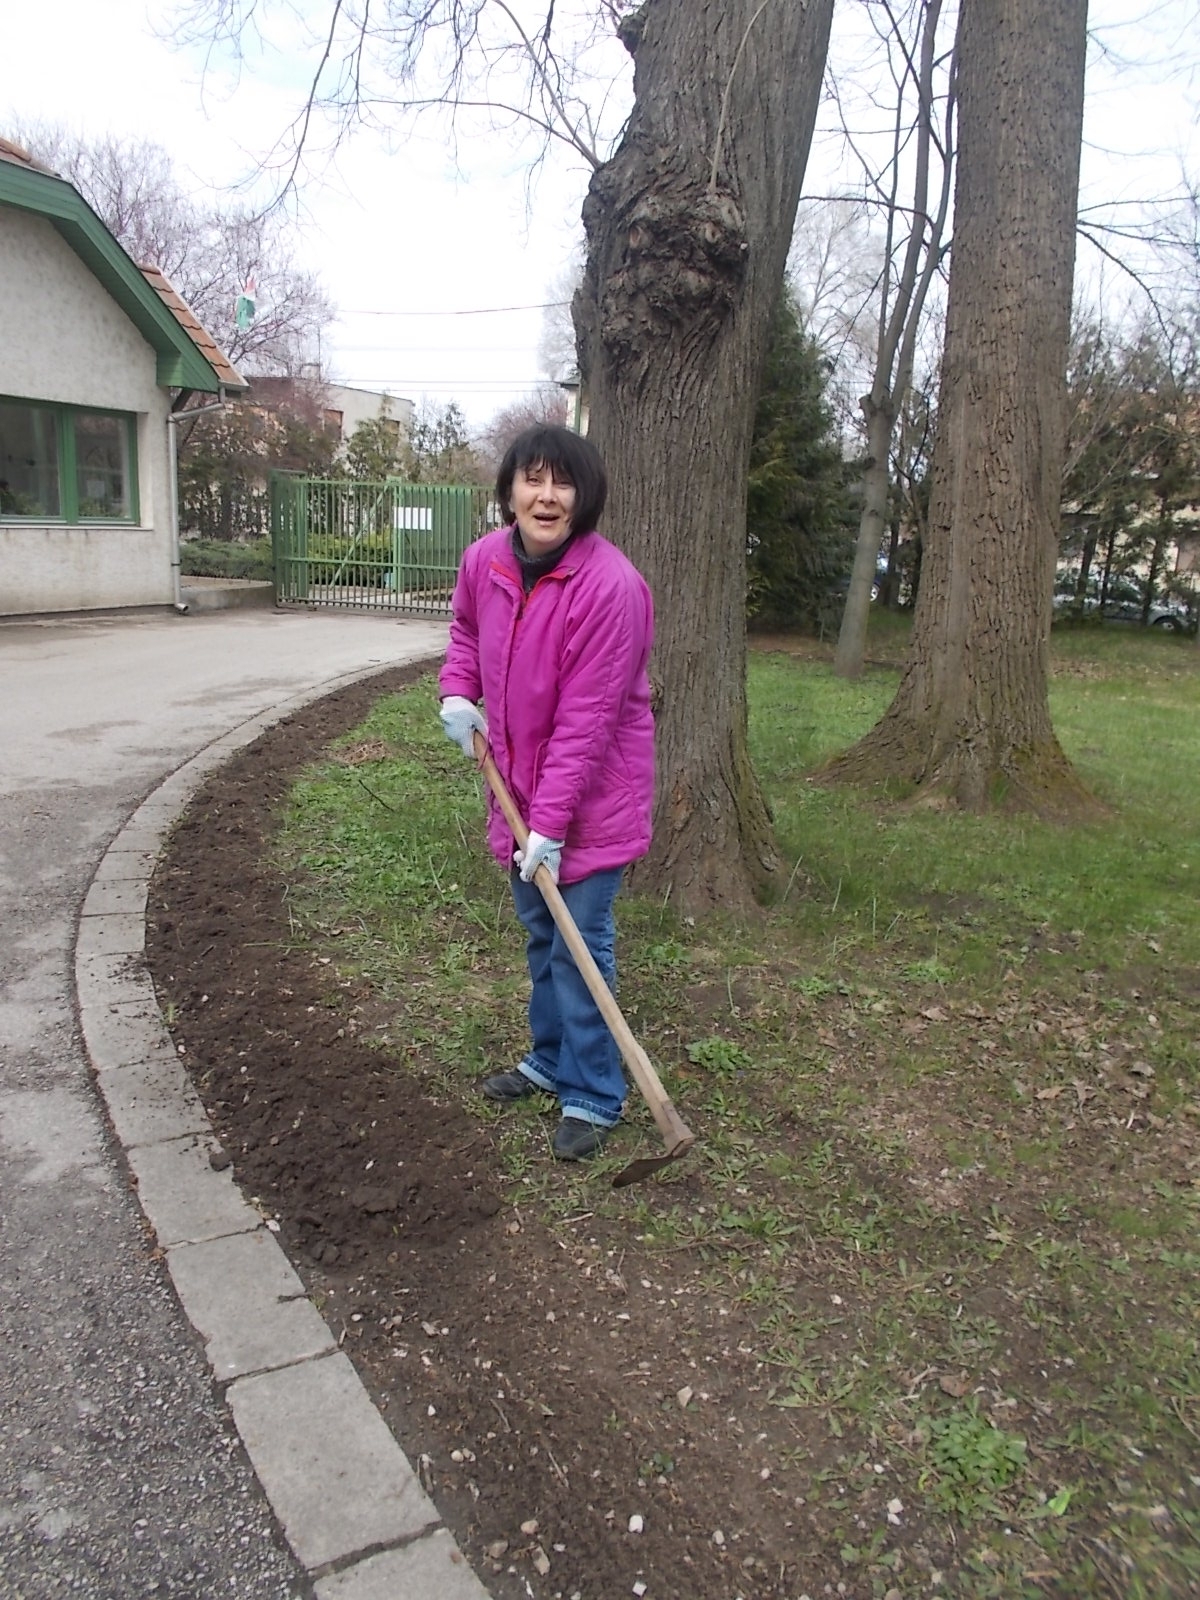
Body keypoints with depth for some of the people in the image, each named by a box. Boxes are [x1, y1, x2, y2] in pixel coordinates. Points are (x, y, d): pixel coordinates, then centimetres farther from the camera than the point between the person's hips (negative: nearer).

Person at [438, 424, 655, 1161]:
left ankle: (593, 1096, 18)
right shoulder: (485, 560, -5)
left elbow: (586, 719, -25)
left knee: (580, 945, 0)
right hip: (519, 787, 7)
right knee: (540, 933, 21)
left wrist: (551, 823, -24)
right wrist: (458, 691, 0)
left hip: (593, 797, -7)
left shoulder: (610, 584, -25)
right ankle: (550, 1058, 40)